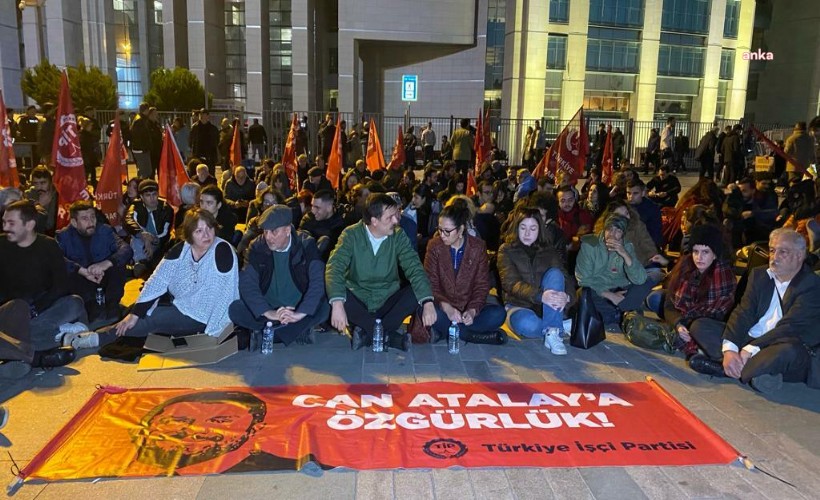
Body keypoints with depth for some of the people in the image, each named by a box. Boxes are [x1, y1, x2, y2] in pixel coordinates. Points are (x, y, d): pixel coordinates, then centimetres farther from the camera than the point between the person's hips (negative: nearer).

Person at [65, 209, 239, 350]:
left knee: (149, 319, -14)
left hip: (201, 318, -6)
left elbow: (224, 296, -23)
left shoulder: (223, 251, -20)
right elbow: (157, 280, -6)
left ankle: (97, 338, -7)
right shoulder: (180, 249, -2)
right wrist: (135, 314, -14)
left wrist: (210, 335, -25)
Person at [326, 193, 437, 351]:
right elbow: (335, 268, -22)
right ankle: (389, 337, -23)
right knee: (334, 294, -31)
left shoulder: (399, 236, -6)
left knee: (417, 292, -23)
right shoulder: (351, 235, -11)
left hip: (387, 301, 2)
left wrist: (428, 302, -31)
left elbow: (415, 268, -14)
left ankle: (367, 333, -22)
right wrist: (337, 304, -40)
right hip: (357, 299, -1)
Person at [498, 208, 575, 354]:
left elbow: (566, 279, -3)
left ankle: (552, 333, -28)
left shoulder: (549, 252, 10)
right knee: (528, 325, -39)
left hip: (547, 310, 3)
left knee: (554, 273, -25)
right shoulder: (506, 251, 1)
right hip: (519, 306, -2)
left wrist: (567, 296, -29)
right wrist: (540, 295, -33)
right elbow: (511, 283, -15)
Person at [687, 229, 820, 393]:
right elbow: (743, 312, -3)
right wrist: (729, 349, -21)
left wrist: (749, 350, -29)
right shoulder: (759, 274, 9)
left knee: (789, 350, -40)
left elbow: (790, 327, -19)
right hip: (748, 342, 6)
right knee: (699, 326, -9)